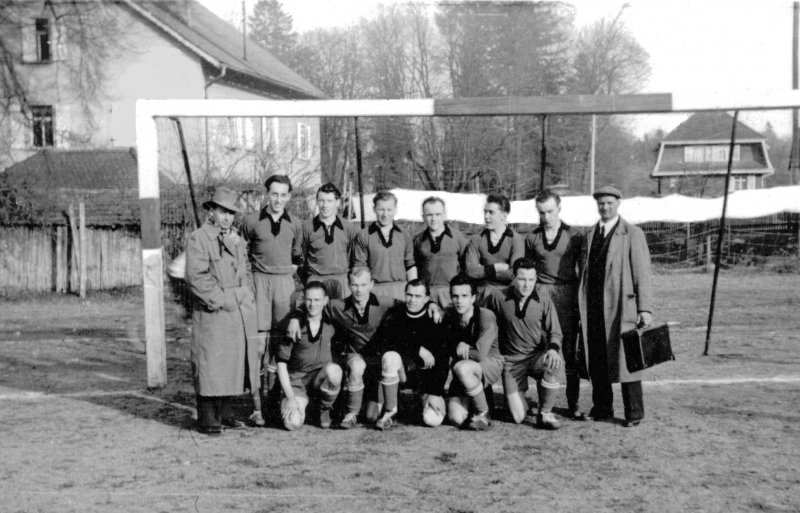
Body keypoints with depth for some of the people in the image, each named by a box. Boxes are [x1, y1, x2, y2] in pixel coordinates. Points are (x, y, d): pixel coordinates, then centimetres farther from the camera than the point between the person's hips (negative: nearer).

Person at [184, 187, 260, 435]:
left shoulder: (237, 240, 18)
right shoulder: (198, 239, -6)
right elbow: (195, 277, -14)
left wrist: (248, 300, 12)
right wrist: (219, 300, -15)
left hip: (241, 312, 7)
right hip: (212, 312, -7)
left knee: (233, 361, 10)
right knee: (210, 363, -6)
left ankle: (225, 412, 21)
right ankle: (207, 418, 1)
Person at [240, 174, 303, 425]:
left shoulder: (295, 224, 9)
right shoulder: (252, 221, 1)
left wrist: (291, 270, 12)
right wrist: (248, 271, 5)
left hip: (285, 282, 3)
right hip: (260, 282, -2)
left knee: (279, 341, 3)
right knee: (259, 341, -8)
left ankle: (274, 400, 9)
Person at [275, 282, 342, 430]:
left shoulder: (331, 325, -1)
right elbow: (281, 363, -5)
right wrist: (290, 397, -12)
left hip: (322, 378, 1)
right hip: (296, 381, -1)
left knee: (333, 369, -35)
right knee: (293, 423, -25)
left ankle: (325, 410, -5)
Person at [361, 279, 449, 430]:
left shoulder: (434, 321, -10)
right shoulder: (394, 315, -6)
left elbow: (443, 361, -11)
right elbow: (380, 343, -19)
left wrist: (436, 393, -18)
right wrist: (418, 349, -23)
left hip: (427, 373, 0)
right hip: (403, 368, 0)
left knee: (433, 420, -19)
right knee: (390, 357, -35)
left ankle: (425, 398, 19)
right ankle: (390, 411, -17)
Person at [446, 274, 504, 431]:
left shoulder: (486, 316, -21)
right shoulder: (449, 317, -4)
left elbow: (480, 354, -26)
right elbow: (450, 351, 4)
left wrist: (463, 348, -11)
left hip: (490, 363, -5)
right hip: (465, 367, 5)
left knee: (462, 368, -39)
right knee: (456, 418, -13)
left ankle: (483, 414, -16)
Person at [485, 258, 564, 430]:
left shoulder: (544, 301, -3)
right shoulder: (498, 297, -6)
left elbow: (554, 332, 0)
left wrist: (553, 349, -21)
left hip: (537, 356, 1)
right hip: (511, 360, -1)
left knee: (556, 364, -36)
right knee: (518, 417, -13)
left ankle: (545, 414, -12)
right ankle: (518, 398, 29)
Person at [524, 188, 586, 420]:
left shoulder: (574, 236, 5)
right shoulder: (532, 238, 10)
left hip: (567, 297, -1)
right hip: (540, 296, 1)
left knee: (570, 353, -3)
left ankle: (573, 405, 4)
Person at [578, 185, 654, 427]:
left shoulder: (632, 234, -1)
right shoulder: (590, 236, 16)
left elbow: (642, 273, -4)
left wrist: (645, 309, -10)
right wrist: (582, 307, 11)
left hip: (621, 308, -5)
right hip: (593, 310, 5)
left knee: (626, 359, -2)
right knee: (595, 361, 7)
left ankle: (634, 413, 8)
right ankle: (601, 408, 19)